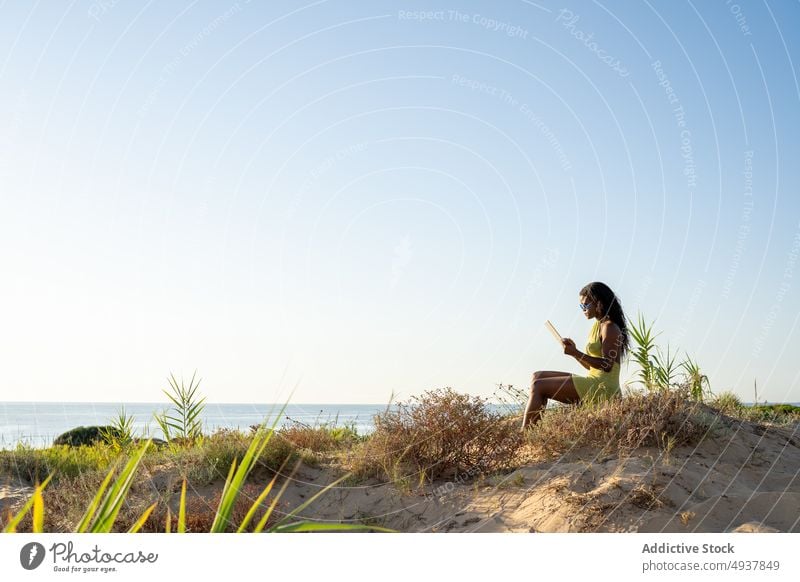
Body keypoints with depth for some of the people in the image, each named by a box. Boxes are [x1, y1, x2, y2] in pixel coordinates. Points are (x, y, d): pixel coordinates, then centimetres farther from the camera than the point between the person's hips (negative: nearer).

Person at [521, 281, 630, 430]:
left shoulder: (609, 328, -9)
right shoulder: (597, 326, 20)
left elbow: (607, 365, -20)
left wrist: (576, 353, -22)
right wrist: (573, 351, 4)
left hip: (602, 388, -10)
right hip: (593, 382, 10)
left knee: (538, 386, -15)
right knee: (538, 377, 10)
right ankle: (536, 425, -3)